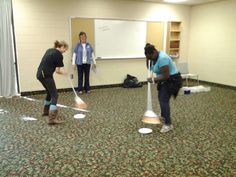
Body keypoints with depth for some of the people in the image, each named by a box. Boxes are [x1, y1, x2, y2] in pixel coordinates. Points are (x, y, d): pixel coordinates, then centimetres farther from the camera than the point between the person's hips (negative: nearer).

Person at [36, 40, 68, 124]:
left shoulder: (49, 50, 19)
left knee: (50, 92, 26)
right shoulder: (59, 55, -6)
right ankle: (52, 118, -17)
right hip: (46, 75, -9)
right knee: (54, 95, -8)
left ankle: (46, 111, 42)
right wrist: (64, 72, 11)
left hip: (40, 74, 9)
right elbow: (58, 70, -8)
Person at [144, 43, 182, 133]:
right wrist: (148, 60, -1)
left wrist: (153, 79, -21)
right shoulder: (156, 56, 2)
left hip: (171, 80, -10)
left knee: (164, 100, -15)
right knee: (161, 98, 20)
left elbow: (166, 76, -29)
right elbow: (151, 68, 15)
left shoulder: (162, 58, -28)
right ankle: (163, 115, 39)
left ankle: (168, 124, -13)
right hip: (165, 80, 10)